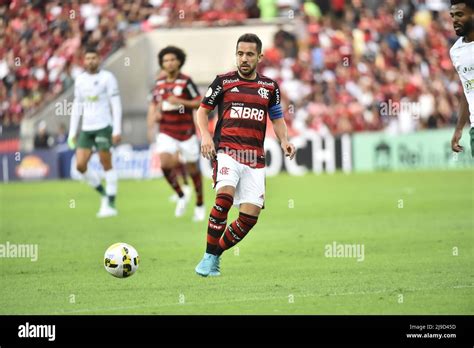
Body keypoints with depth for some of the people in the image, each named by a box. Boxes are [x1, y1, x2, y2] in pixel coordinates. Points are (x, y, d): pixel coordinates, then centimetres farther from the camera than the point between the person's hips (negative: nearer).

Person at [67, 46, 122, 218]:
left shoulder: (107, 77, -4)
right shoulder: (80, 80, 12)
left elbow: (116, 104, -6)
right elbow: (76, 107, 16)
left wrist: (117, 130, -13)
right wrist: (72, 133, 12)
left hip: (103, 127, -5)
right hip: (86, 129, 5)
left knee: (106, 164, -4)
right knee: (80, 165, -4)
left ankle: (110, 204, 2)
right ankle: (104, 194, 14)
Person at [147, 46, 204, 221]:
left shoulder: (186, 82, -11)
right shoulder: (159, 82, 4)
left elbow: (199, 103, -12)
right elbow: (153, 104, 17)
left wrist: (180, 102, -24)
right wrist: (153, 115, -4)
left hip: (186, 132, -3)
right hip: (166, 132, 3)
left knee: (192, 169, 7)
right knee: (165, 163, -18)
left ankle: (200, 205, 27)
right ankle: (181, 196, 5)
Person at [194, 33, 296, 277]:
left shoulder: (269, 87, 13)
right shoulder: (223, 81, 6)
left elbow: (277, 119, 23)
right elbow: (202, 110, 12)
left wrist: (284, 140, 4)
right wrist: (205, 136, -6)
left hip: (255, 160, 4)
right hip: (226, 151, -4)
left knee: (250, 216, -6)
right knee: (225, 196, -29)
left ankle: (215, 256, 14)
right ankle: (209, 257, -21)